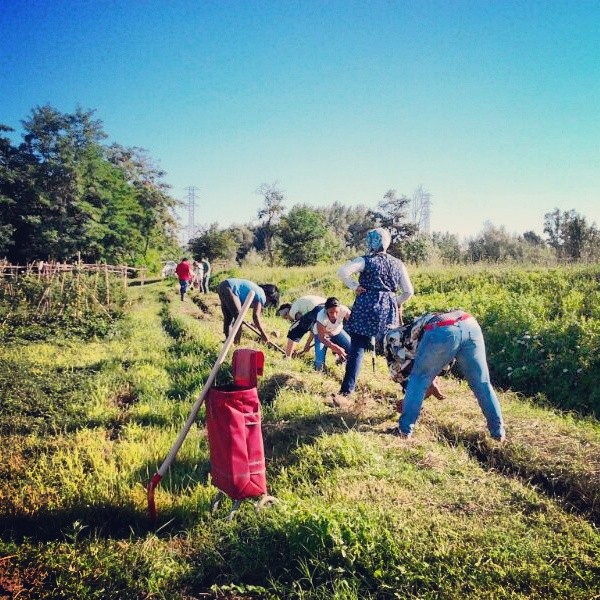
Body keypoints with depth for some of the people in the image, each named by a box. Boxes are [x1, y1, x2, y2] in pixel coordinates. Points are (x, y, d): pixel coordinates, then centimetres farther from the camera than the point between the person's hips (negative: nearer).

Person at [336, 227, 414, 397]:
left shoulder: (366, 261, -4)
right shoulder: (398, 264, 8)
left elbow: (343, 271, -19)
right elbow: (408, 292, 8)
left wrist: (354, 286, -6)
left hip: (366, 307, -4)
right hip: (389, 310, 4)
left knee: (357, 348, 0)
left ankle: (347, 388, -3)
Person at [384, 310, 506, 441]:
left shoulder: (392, 336, 30)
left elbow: (397, 371, 31)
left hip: (441, 332, -6)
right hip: (471, 326, 6)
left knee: (418, 381, 15)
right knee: (482, 384, 19)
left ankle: (405, 430, 19)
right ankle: (499, 432, 25)